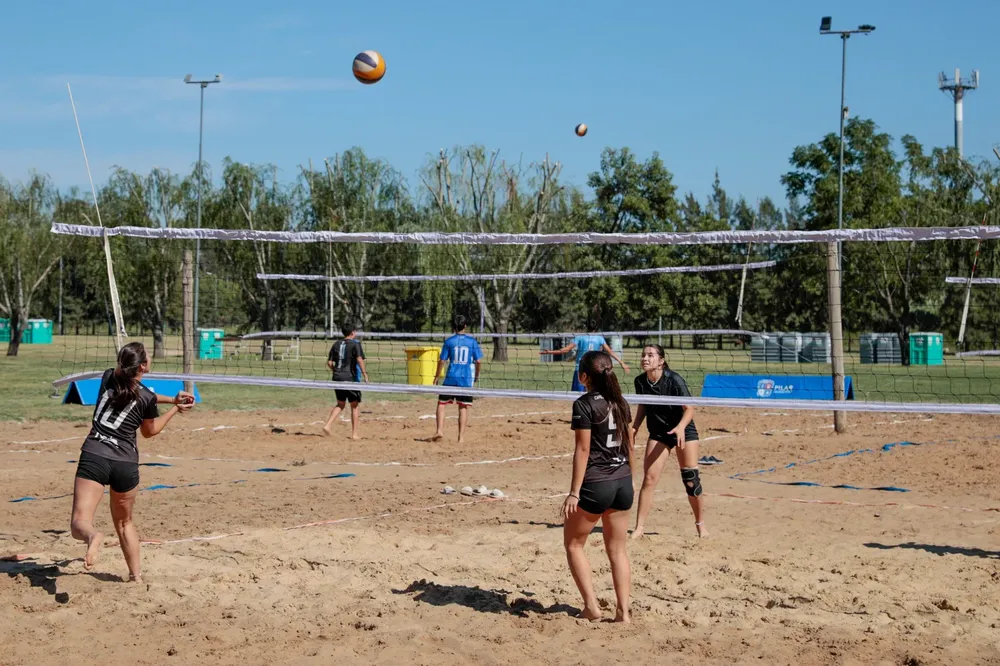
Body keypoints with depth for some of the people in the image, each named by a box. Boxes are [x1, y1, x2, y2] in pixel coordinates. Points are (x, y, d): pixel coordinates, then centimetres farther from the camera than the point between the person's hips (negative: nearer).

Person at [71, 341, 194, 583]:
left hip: (94, 457, 0)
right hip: (126, 464, 0)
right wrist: (176, 408, 22)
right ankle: (136, 576, 28)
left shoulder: (109, 377, 4)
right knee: (124, 522, 24)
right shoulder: (147, 399, -4)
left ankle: (93, 535, -43)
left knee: (79, 524, -9)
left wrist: (172, 399, 22)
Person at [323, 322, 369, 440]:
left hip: (337, 377, 5)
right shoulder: (355, 344, -5)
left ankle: (328, 425, 1)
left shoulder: (337, 344, 11)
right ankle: (354, 434, 7)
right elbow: (359, 359, -18)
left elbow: (329, 362, 9)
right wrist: (365, 375, -16)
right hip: (350, 377, -5)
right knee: (355, 405, 7)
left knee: (340, 404, 18)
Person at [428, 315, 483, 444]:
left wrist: (437, 376, 10)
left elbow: (442, 361, -2)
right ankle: (461, 437, 4)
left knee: (441, 404, 9)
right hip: (466, 380, 1)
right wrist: (476, 375, 15)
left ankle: (440, 430, -5)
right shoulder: (472, 341, 1)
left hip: (451, 379, -1)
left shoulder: (449, 341, -1)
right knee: (463, 408, 6)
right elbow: (479, 361, -1)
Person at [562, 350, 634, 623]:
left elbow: (583, 450, -15)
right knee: (617, 550, 12)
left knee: (573, 543, 11)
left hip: (595, 483, -6)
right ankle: (623, 611, 8)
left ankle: (592, 605, 4)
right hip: (623, 482, 6)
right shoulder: (620, 402, 8)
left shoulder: (584, 404, -12)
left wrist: (574, 492, -13)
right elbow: (630, 444, 13)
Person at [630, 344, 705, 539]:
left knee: (691, 480, -3)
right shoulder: (641, 382, -10)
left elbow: (689, 408, -21)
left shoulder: (674, 380, -23)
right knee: (649, 478, -5)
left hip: (684, 431, -3)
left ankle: (701, 525, 15)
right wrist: (635, 427, -4)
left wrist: (681, 427, -38)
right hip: (658, 433, 4)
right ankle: (639, 528, 0)